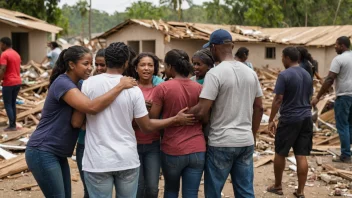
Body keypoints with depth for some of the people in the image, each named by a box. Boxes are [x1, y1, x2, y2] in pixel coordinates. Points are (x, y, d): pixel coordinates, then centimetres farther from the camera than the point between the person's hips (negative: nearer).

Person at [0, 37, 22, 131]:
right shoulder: (16, 54, 15)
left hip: (9, 83, -8)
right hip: (18, 82, 8)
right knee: (13, 104, 15)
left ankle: (12, 126, -2)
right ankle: (13, 124, 16)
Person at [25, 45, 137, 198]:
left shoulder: (75, 84, 11)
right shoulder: (62, 83, -18)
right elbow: (91, 107, -33)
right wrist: (121, 86, -27)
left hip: (58, 154, 9)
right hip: (42, 152, -9)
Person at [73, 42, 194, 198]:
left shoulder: (89, 83, -5)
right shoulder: (133, 89, -4)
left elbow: (76, 121, -1)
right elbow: (147, 127, 1)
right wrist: (177, 119, 12)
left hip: (97, 161, -1)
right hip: (127, 160, 1)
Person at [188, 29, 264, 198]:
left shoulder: (215, 73, -14)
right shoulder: (250, 72, 7)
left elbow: (201, 111, -19)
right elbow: (259, 108, 14)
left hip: (221, 143, -6)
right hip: (246, 142, 7)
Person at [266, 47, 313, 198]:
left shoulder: (284, 75, -12)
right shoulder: (308, 75, 10)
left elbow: (278, 99, -14)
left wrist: (271, 120, -7)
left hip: (289, 119, -6)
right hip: (306, 118, 6)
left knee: (280, 153, 10)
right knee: (302, 156, 5)